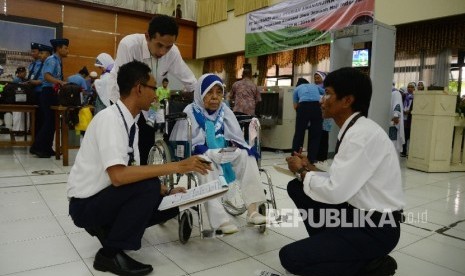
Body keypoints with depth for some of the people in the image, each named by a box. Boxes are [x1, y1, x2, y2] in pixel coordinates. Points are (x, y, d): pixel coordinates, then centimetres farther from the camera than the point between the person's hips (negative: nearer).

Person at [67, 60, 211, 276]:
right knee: (148, 186, -30)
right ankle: (110, 254, -13)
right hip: (86, 204, -8)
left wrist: (167, 191, -1)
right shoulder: (110, 118, -24)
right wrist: (176, 167, -34)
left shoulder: (130, 123, 3)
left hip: (104, 198, 8)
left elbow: (132, 173, 8)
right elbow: (119, 175, -36)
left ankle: (107, 228, 9)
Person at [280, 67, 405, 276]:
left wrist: (302, 172, -9)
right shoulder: (353, 130, 5)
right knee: (297, 188, 8)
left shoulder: (362, 134, -24)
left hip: (375, 228, -9)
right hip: (356, 212, 9)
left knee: (290, 257, -11)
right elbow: (341, 183, 10)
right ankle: (326, 246, 14)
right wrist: (310, 171, -1)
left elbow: (335, 192, -25)